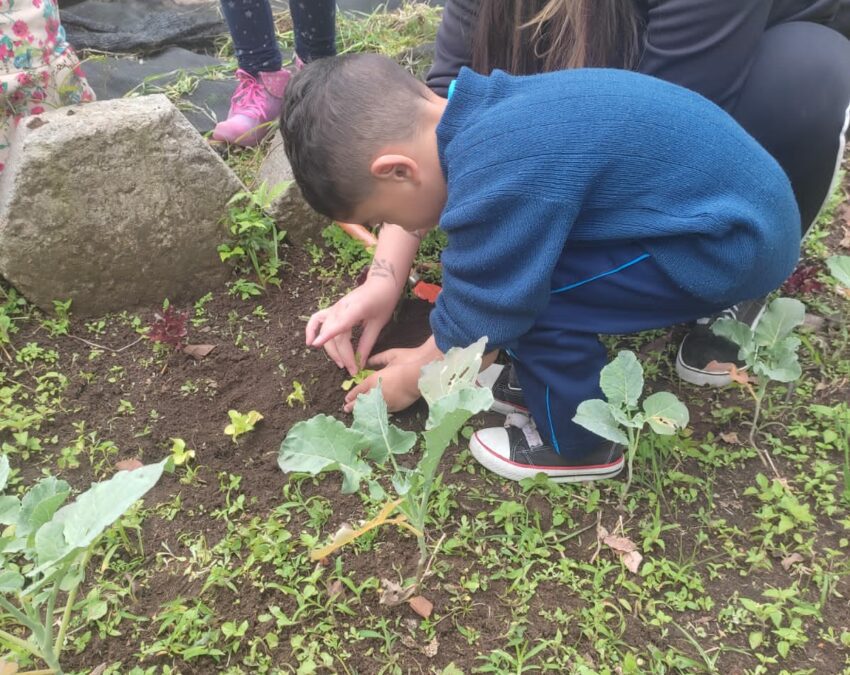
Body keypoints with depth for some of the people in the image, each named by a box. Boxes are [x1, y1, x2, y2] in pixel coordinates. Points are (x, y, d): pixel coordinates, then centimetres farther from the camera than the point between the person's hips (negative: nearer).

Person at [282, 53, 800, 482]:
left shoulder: (497, 181, -29)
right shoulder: (486, 115, 1)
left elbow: (477, 324, -14)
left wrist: (416, 376, 3)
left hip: (736, 242, -9)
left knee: (527, 285, -16)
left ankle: (580, 445, 5)